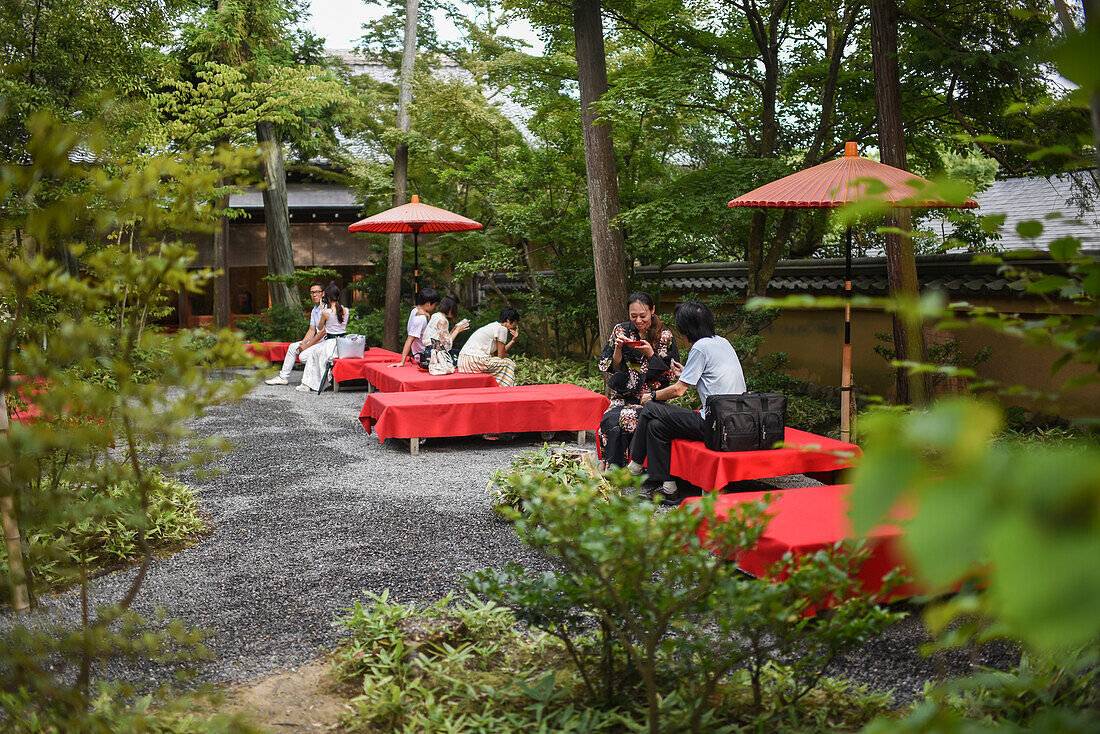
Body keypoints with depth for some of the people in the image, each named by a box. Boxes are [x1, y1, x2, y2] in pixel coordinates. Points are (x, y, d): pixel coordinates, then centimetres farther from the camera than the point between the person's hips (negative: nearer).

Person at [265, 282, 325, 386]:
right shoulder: (315, 310, 15)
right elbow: (312, 330, 14)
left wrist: (307, 346, -19)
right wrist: (303, 343, -4)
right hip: (317, 340, 10)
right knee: (293, 347, 9)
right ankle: (283, 376, 13)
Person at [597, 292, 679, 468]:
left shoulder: (665, 336, 1)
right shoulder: (621, 330, 8)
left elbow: (669, 374, -1)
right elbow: (608, 368, 8)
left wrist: (650, 353, -13)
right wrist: (618, 349, -10)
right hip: (624, 396, 3)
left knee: (627, 417, -32)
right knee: (609, 421, -29)